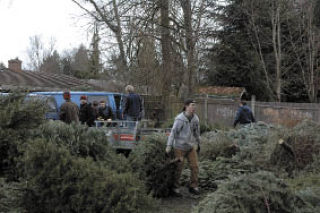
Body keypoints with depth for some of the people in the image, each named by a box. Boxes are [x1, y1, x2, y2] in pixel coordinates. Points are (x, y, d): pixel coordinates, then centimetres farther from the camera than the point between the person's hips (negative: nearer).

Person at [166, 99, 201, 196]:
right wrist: (169, 146, -23)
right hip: (180, 147, -5)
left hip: (191, 147, 5)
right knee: (178, 168, 4)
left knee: (195, 167, 1)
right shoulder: (180, 119, -19)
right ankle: (175, 187, 22)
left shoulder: (195, 118, -2)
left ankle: (193, 187, 15)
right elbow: (173, 132, -19)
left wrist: (198, 144, 19)